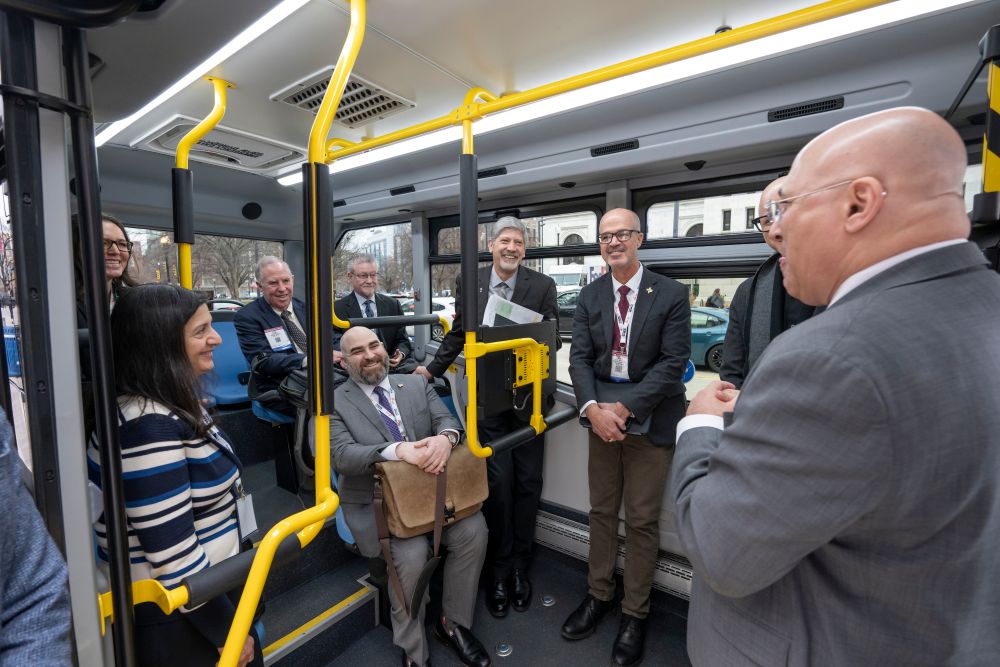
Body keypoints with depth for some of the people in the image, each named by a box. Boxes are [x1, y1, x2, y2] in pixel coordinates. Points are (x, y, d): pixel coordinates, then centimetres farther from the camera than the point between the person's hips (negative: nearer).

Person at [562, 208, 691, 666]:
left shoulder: (671, 295, -5)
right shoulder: (589, 297, 4)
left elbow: (673, 362, -11)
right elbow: (579, 358, 0)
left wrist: (625, 408, -17)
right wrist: (593, 409, -16)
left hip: (650, 418, -3)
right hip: (602, 415, 3)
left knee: (642, 521, 8)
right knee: (601, 511, 16)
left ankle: (634, 614, 30)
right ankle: (598, 595, 36)